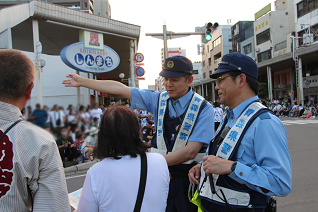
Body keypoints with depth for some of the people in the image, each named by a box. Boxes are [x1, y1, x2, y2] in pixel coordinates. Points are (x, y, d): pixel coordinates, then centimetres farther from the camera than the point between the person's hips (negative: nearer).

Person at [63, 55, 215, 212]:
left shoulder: (203, 108, -11)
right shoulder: (158, 99, 2)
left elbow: (190, 151, -17)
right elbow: (119, 88, 5)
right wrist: (82, 81, 11)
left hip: (189, 180, -3)